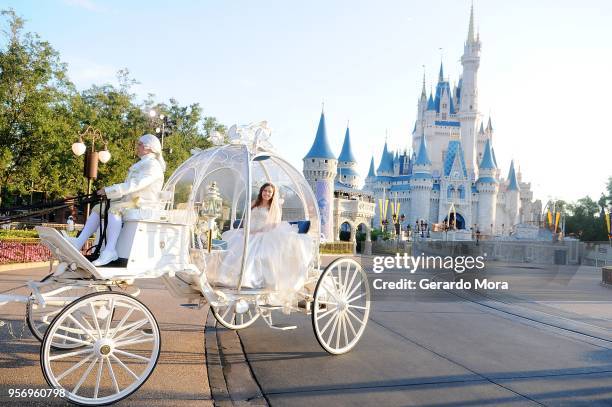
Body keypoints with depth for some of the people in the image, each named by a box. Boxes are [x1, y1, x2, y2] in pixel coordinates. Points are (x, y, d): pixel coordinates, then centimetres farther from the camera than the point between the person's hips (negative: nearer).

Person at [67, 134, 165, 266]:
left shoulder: (153, 165, -10)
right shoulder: (140, 164, 24)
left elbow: (133, 185, -22)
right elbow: (127, 186, 22)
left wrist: (108, 191, -22)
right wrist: (108, 192, 8)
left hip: (143, 206, -10)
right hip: (130, 201, 10)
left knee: (114, 208, -34)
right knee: (98, 208, 2)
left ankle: (110, 250, -41)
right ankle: (79, 242, -10)